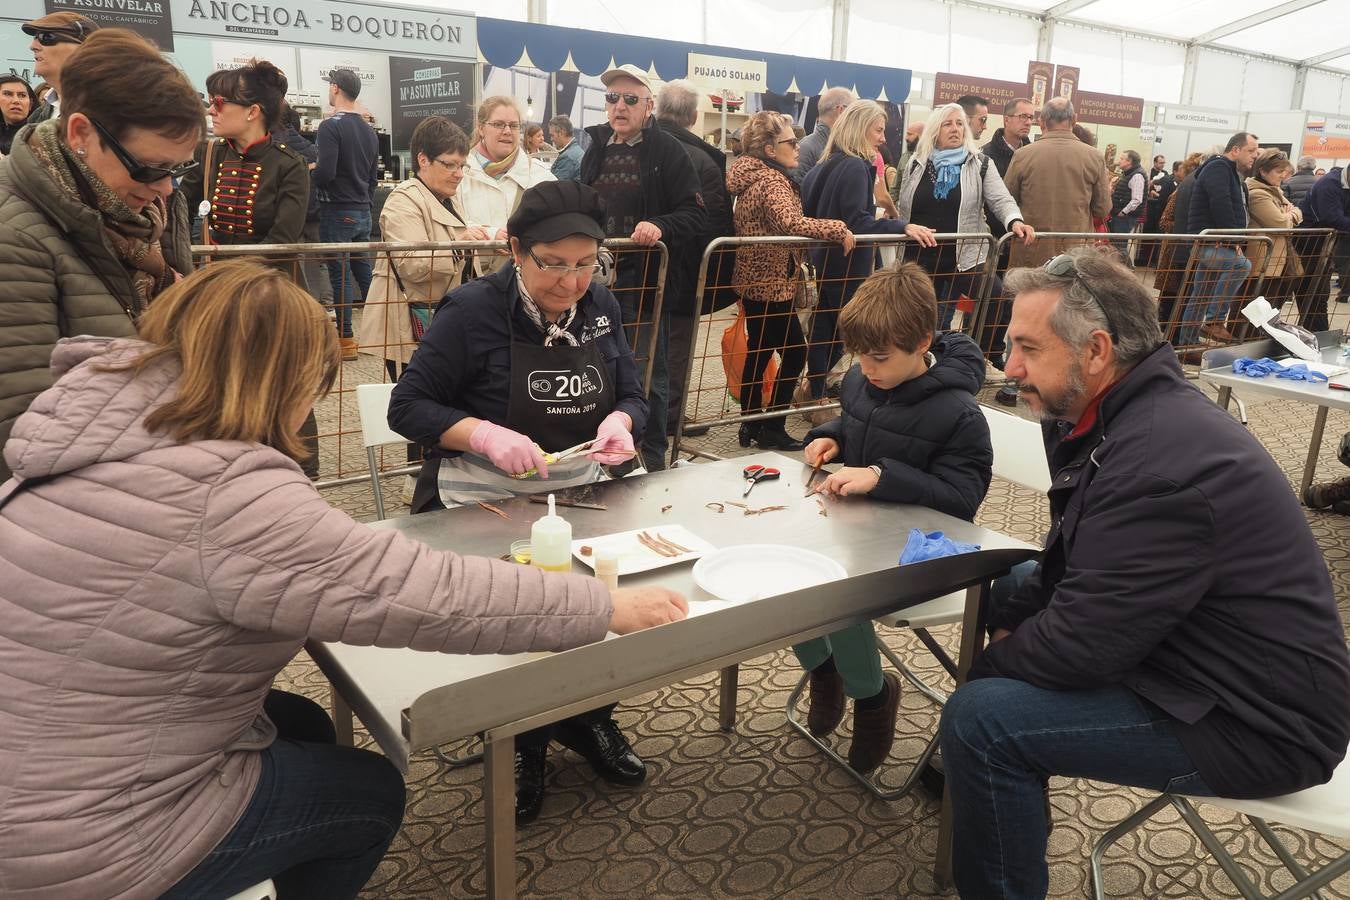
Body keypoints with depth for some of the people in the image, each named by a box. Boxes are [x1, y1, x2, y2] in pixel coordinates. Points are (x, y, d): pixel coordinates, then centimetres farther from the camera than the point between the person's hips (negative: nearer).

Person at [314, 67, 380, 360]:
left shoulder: (331, 126, -13)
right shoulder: (369, 130, 11)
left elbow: (325, 172, -21)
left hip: (337, 211, -7)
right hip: (363, 211, 7)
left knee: (339, 273, -3)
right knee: (363, 268, 12)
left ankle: (345, 339, 1)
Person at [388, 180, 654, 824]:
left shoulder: (601, 308, 7)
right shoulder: (472, 310, -8)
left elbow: (633, 396, 14)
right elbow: (408, 407, -5)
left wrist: (620, 422, -10)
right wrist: (483, 434, -22)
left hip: (578, 493, 5)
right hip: (481, 500, -4)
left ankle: (587, 717, 10)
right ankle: (522, 741, 2)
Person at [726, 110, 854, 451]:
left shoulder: (754, 176, 13)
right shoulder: (772, 181, -18)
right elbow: (791, 223, -34)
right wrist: (839, 229, -27)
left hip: (754, 279, 10)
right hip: (771, 283, -10)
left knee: (759, 352, 14)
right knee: (794, 352, -1)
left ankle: (752, 424, 21)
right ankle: (772, 429, 3)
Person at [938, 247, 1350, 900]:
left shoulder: (1158, 462, -30)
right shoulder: (1125, 413, 1)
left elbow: (1079, 646, -27)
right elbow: (1069, 564, 11)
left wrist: (988, 666, -9)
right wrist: (1007, 617, -4)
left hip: (1260, 724, -10)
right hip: (1192, 651, 10)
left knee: (979, 718, -20)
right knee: (1011, 588, 18)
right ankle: (1014, 788, 32)